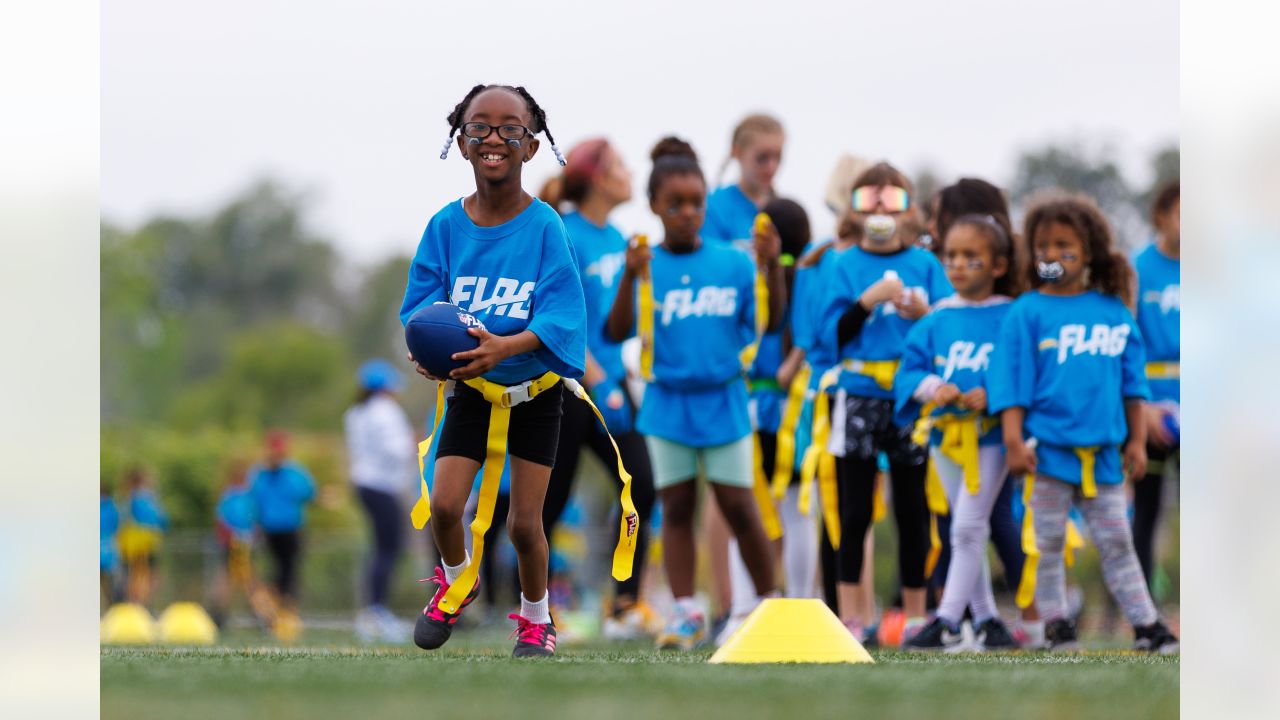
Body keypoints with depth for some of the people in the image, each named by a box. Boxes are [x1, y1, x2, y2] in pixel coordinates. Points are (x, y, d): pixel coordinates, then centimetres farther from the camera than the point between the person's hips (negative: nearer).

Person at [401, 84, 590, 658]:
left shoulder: (544, 225, -15)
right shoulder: (446, 224, -7)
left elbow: (559, 315, -19)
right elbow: (423, 303, -3)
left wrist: (502, 347, -35)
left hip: (535, 389, -2)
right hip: (471, 389, 2)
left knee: (524, 522, 0)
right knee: (444, 504, -10)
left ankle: (536, 618, 25)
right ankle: (457, 579, 23)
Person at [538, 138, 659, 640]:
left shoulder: (615, 238, 10)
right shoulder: (564, 238, -12)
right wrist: (600, 386, -19)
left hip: (610, 378, 7)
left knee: (642, 486, -7)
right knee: (551, 503, 2)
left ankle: (625, 607, -4)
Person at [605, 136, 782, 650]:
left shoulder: (732, 264, 1)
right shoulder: (645, 267, -2)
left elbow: (768, 320, -4)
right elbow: (617, 332, -10)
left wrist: (771, 266, -18)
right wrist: (631, 278, -24)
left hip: (723, 400, 0)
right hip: (668, 402, 0)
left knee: (739, 506, 1)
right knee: (676, 507, 4)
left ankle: (769, 605, 14)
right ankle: (685, 613, 8)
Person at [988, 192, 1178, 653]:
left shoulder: (1114, 312, 5)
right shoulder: (1028, 313, -3)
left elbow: (1132, 381, 10)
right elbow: (1012, 381, -4)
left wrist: (1136, 441, 9)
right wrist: (1014, 441, -11)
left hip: (1103, 450, 2)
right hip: (1049, 446, -2)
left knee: (1116, 542, 7)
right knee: (1049, 542, 5)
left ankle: (1146, 624, 10)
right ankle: (1055, 624, 15)